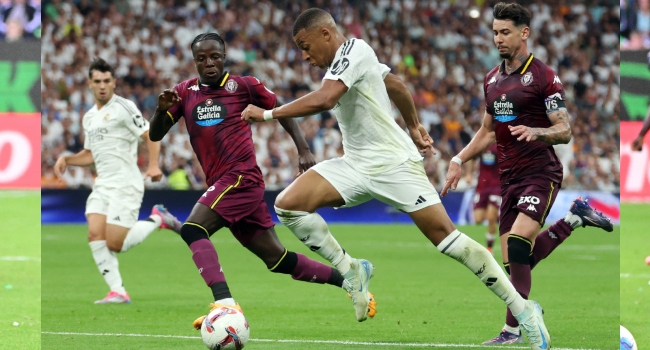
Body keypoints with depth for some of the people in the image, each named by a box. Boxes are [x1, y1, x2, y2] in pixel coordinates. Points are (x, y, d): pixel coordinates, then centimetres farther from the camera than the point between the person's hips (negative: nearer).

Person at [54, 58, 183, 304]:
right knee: (95, 235, -13)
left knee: (115, 243, -14)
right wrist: (66, 159, 10)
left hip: (125, 185, -7)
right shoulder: (89, 117, 18)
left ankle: (156, 219, 9)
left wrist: (153, 165, -25)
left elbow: (150, 136, -10)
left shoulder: (123, 107, -6)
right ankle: (117, 291, -12)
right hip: (102, 185, 7)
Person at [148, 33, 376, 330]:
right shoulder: (185, 92, 13)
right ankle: (348, 281, 24)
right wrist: (162, 110, -12)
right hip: (220, 183, 6)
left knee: (192, 229, -26)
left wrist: (303, 150, 2)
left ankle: (225, 303, -36)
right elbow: (155, 135, 9)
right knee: (277, 259, 10)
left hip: (241, 177, -6)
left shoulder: (242, 85, 0)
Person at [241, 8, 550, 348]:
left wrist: (267, 114, -23)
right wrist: (414, 126, 37)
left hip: (393, 164, -9)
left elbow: (323, 100, -31)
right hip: (356, 166, 9)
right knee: (288, 205, -11)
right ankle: (352, 271, 3)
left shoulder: (354, 50, -17)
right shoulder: (342, 60, 11)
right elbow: (396, 85, 26)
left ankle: (524, 310, -2)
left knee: (446, 237, -10)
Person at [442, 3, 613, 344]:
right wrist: (459, 160, 12)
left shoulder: (544, 77, -8)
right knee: (514, 261, 4)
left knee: (518, 245, -24)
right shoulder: (492, 79, 14)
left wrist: (535, 131, -29)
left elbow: (564, 131, -10)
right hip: (509, 177, 8)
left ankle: (512, 330, -20)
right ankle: (575, 217, 25)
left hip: (540, 173, -8)